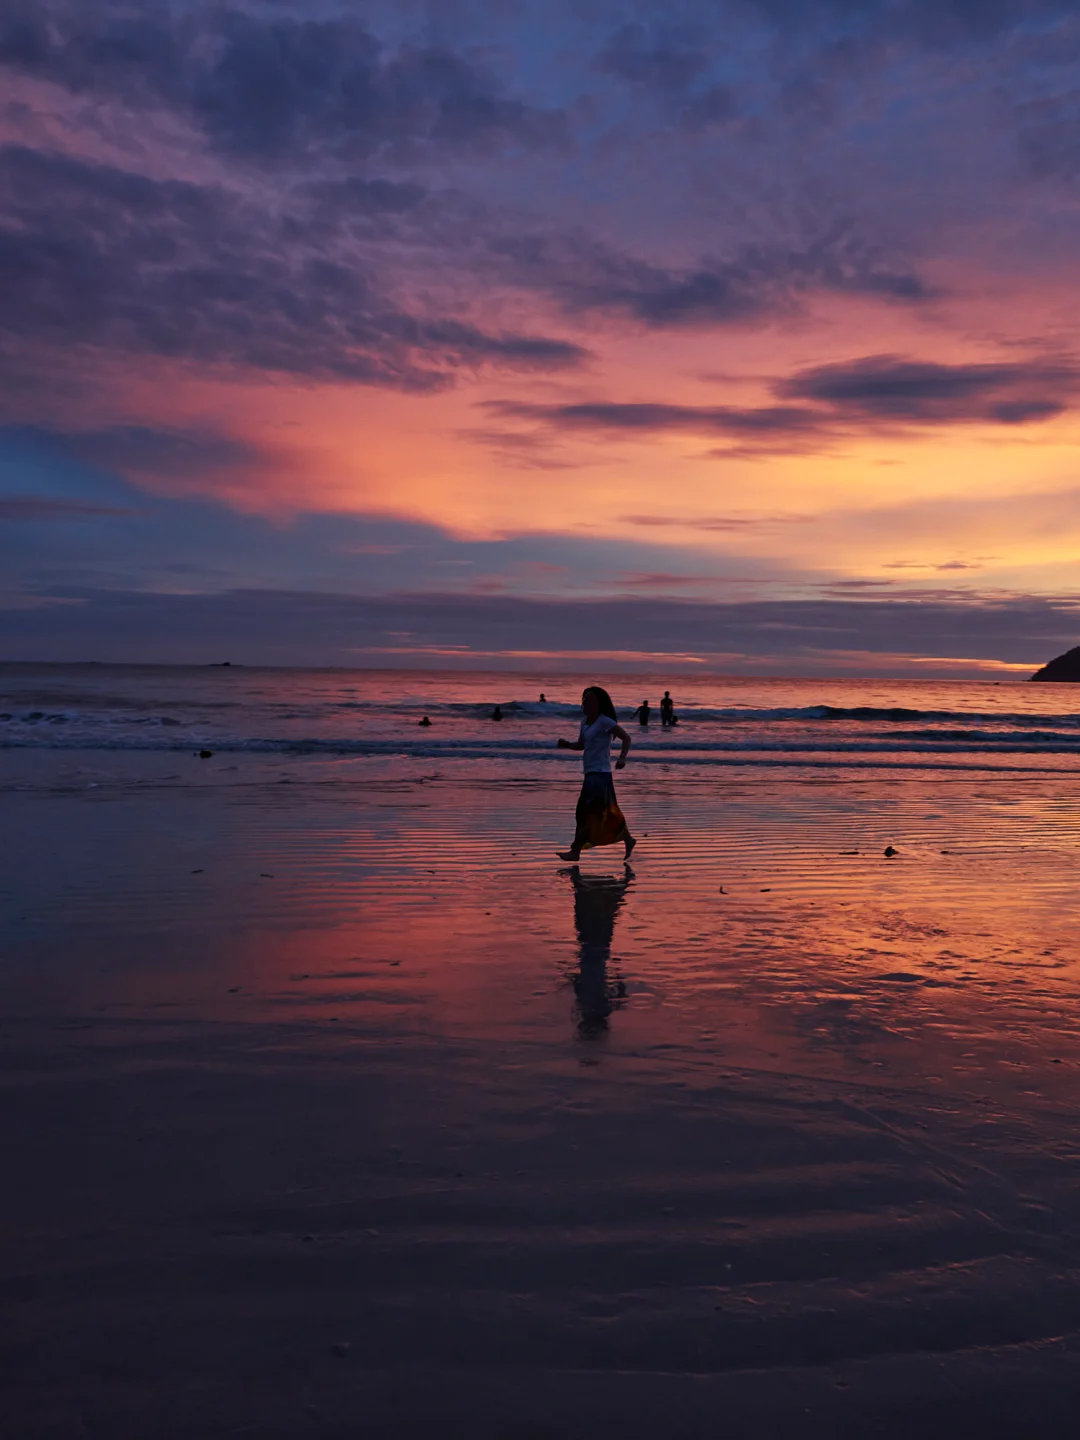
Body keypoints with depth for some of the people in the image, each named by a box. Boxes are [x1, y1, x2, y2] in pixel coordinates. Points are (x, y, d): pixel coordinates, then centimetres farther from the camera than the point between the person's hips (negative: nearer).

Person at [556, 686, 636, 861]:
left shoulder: (605, 722, -11)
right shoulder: (585, 722, 12)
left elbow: (626, 738, -10)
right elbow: (581, 745, 21)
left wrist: (622, 757, -24)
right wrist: (567, 744, 1)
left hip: (600, 774, -9)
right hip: (590, 773, 9)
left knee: (587, 813, -10)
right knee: (606, 813, 16)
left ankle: (575, 851, -8)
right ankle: (628, 840, 30)